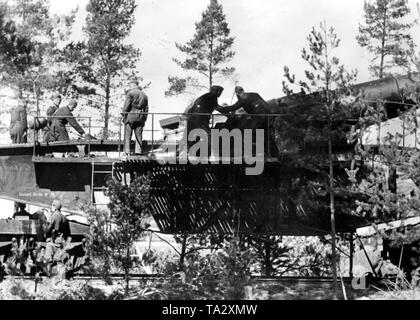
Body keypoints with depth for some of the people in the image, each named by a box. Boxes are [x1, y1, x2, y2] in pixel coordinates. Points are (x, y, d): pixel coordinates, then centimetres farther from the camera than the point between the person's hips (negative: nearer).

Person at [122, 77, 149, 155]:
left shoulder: (131, 93, -5)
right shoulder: (144, 95, 14)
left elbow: (126, 105, -9)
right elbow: (146, 108, 14)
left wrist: (123, 115, -2)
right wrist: (144, 119, 17)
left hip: (130, 116, -5)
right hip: (140, 116, 5)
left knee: (127, 135, -2)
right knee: (139, 136, 6)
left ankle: (127, 151, -6)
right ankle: (138, 151, 1)